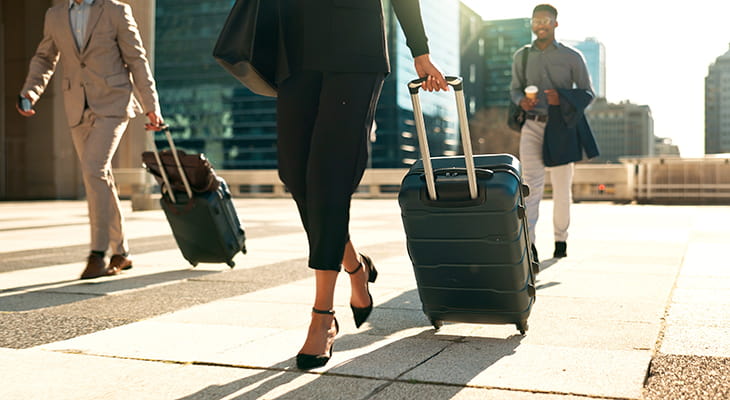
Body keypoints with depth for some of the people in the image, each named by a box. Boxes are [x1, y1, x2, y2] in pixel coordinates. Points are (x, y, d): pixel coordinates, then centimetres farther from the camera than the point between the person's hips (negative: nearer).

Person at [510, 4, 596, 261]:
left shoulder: (572, 57, 2)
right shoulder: (522, 56, 8)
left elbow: (587, 93, 3)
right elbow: (515, 88, 16)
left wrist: (562, 98, -16)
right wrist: (521, 100, -8)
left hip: (561, 127, 0)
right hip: (532, 126, 1)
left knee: (562, 187, 8)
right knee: (531, 183, -13)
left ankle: (560, 240, 24)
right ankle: (528, 243, -19)